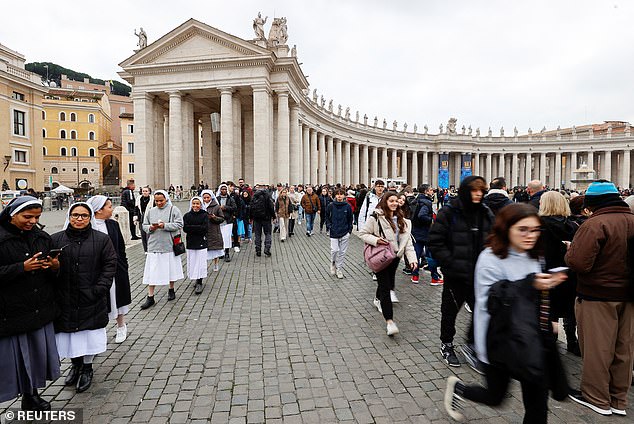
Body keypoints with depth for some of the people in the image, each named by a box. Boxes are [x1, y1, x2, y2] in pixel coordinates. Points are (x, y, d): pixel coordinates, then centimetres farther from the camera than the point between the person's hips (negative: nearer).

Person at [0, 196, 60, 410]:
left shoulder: (41, 237, 7)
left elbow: (53, 271, 13)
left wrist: (55, 266, -8)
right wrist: (22, 267, -23)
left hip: (40, 310, 5)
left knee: (38, 351, 14)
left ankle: (31, 395, 32)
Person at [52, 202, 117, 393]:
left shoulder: (102, 239, -1)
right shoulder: (55, 239, 3)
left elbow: (110, 265, -4)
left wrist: (99, 289, -11)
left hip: (91, 300, -2)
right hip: (64, 300, 2)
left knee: (90, 334, 7)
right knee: (69, 332, 13)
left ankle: (87, 368, 26)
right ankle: (76, 364, 36)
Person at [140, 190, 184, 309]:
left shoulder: (173, 209, -3)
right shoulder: (150, 211, 9)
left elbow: (179, 224, -9)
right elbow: (144, 225, 13)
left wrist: (165, 225, -20)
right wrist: (150, 228, -9)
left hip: (169, 245, -2)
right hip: (153, 245, 2)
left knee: (171, 268, 12)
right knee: (152, 271, 1)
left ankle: (171, 290, 33)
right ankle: (150, 297, 9)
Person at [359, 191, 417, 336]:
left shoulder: (402, 220, 7)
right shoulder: (376, 217, -12)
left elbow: (407, 240, 4)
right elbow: (363, 233, -7)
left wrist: (412, 258, -6)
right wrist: (376, 240, -23)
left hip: (395, 256, 7)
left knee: (389, 282, 22)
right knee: (385, 287, -10)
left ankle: (378, 300, 52)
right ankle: (389, 321, -10)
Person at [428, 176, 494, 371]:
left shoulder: (486, 214, 4)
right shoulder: (449, 212, -12)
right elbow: (436, 242, -13)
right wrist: (451, 263, -19)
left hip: (479, 274, 4)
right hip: (455, 274, -4)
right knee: (450, 310, 13)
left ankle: (471, 345, 27)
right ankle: (446, 344, 36)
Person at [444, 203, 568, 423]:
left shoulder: (533, 258, 5)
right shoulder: (491, 259, -17)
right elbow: (489, 303, -24)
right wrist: (529, 285, -31)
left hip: (529, 338, 6)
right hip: (499, 339, -5)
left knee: (537, 398, 4)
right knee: (495, 397, 11)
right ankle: (457, 387, 40)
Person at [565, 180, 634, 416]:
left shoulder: (595, 224, -19)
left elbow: (578, 263, -25)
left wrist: (570, 251, -6)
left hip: (598, 295, -7)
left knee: (597, 348, 6)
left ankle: (597, 399, 20)